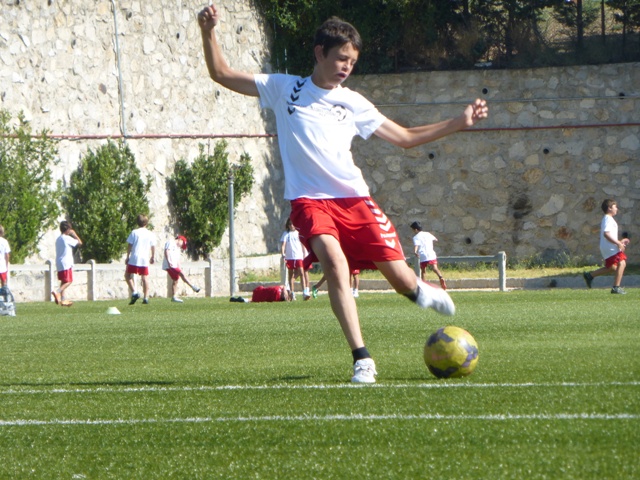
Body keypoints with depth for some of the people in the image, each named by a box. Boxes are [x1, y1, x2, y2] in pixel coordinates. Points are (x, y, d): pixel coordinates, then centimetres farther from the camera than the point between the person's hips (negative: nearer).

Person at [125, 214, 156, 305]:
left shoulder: (134, 233, -3)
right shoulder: (151, 234, 6)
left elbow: (129, 245, -3)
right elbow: (153, 247, 12)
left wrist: (127, 257, 5)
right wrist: (153, 257, 25)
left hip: (134, 258, -3)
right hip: (145, 259, 3)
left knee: (128, 275, 7)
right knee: (145, 278, 7)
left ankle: (134, 292, -12)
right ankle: (146, 297, 2)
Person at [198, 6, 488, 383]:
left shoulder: (353, 103, 12)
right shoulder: (284, 88, 8)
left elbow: (405, 137, 18)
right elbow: (222, 74, 9)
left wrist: (458, 124, 10)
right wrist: (209, 33, -7)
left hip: (354, 197, 2)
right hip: (309, 200, -2)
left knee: (399, 275, -3)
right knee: (334, 260, -30)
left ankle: (421, 293, 38)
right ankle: (362, 359, -27)